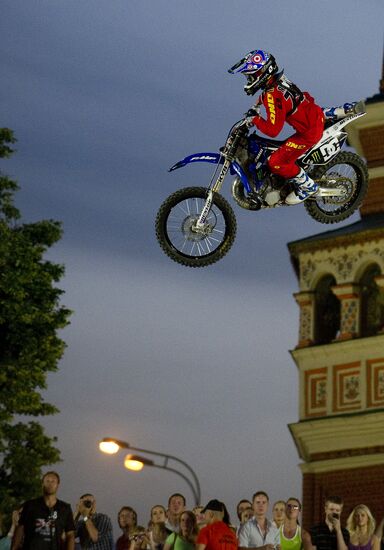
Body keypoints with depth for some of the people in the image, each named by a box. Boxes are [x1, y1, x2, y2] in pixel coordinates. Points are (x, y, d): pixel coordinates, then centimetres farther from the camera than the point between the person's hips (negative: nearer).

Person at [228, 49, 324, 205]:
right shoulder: (278, 80, 1)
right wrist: (257, 106, 25)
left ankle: (308, 187, 8)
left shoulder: (273, 95, -28)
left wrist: (255, 119, -19)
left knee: (276, 163, -8)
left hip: (309, 132, -10)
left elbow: (273, 130, -32)